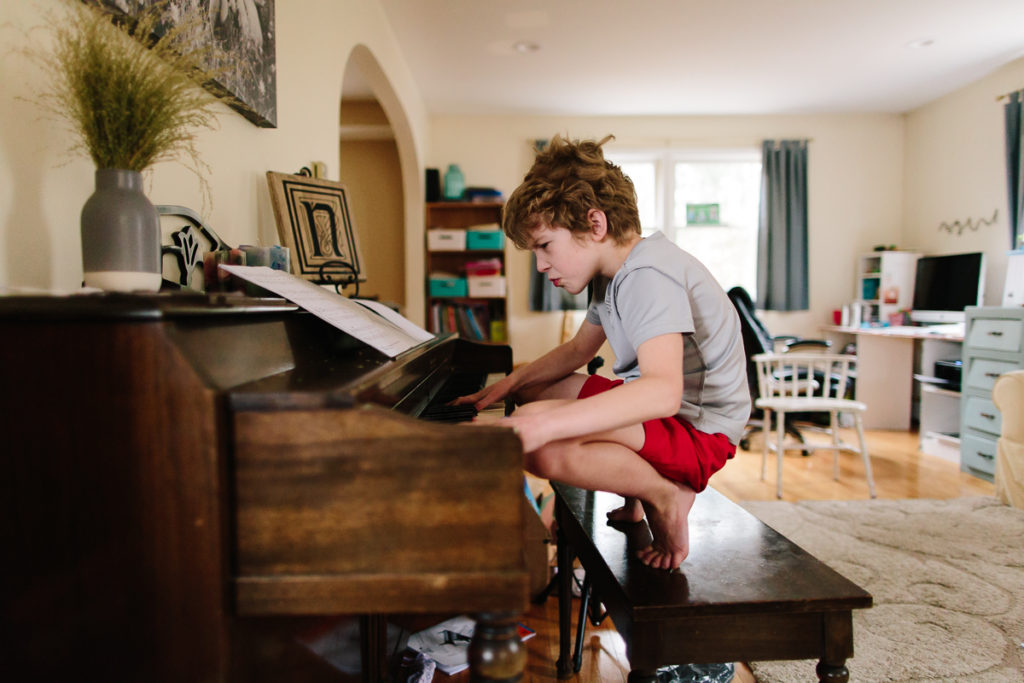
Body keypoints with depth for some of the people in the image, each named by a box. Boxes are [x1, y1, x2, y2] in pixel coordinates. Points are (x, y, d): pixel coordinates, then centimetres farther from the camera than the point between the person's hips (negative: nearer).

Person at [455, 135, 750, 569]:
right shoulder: (617, 275, 9)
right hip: (649, 403, 10)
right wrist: (510, 383, 9)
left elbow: (663, 391, -39)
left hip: (697, 429, -10)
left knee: (542, 448, -32)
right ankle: (635, 491, 13)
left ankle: (664, 497, -8)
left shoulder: (649, 275, -24)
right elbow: (578, 350, 22)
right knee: (529, 394, 17)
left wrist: (543, 424, -46)